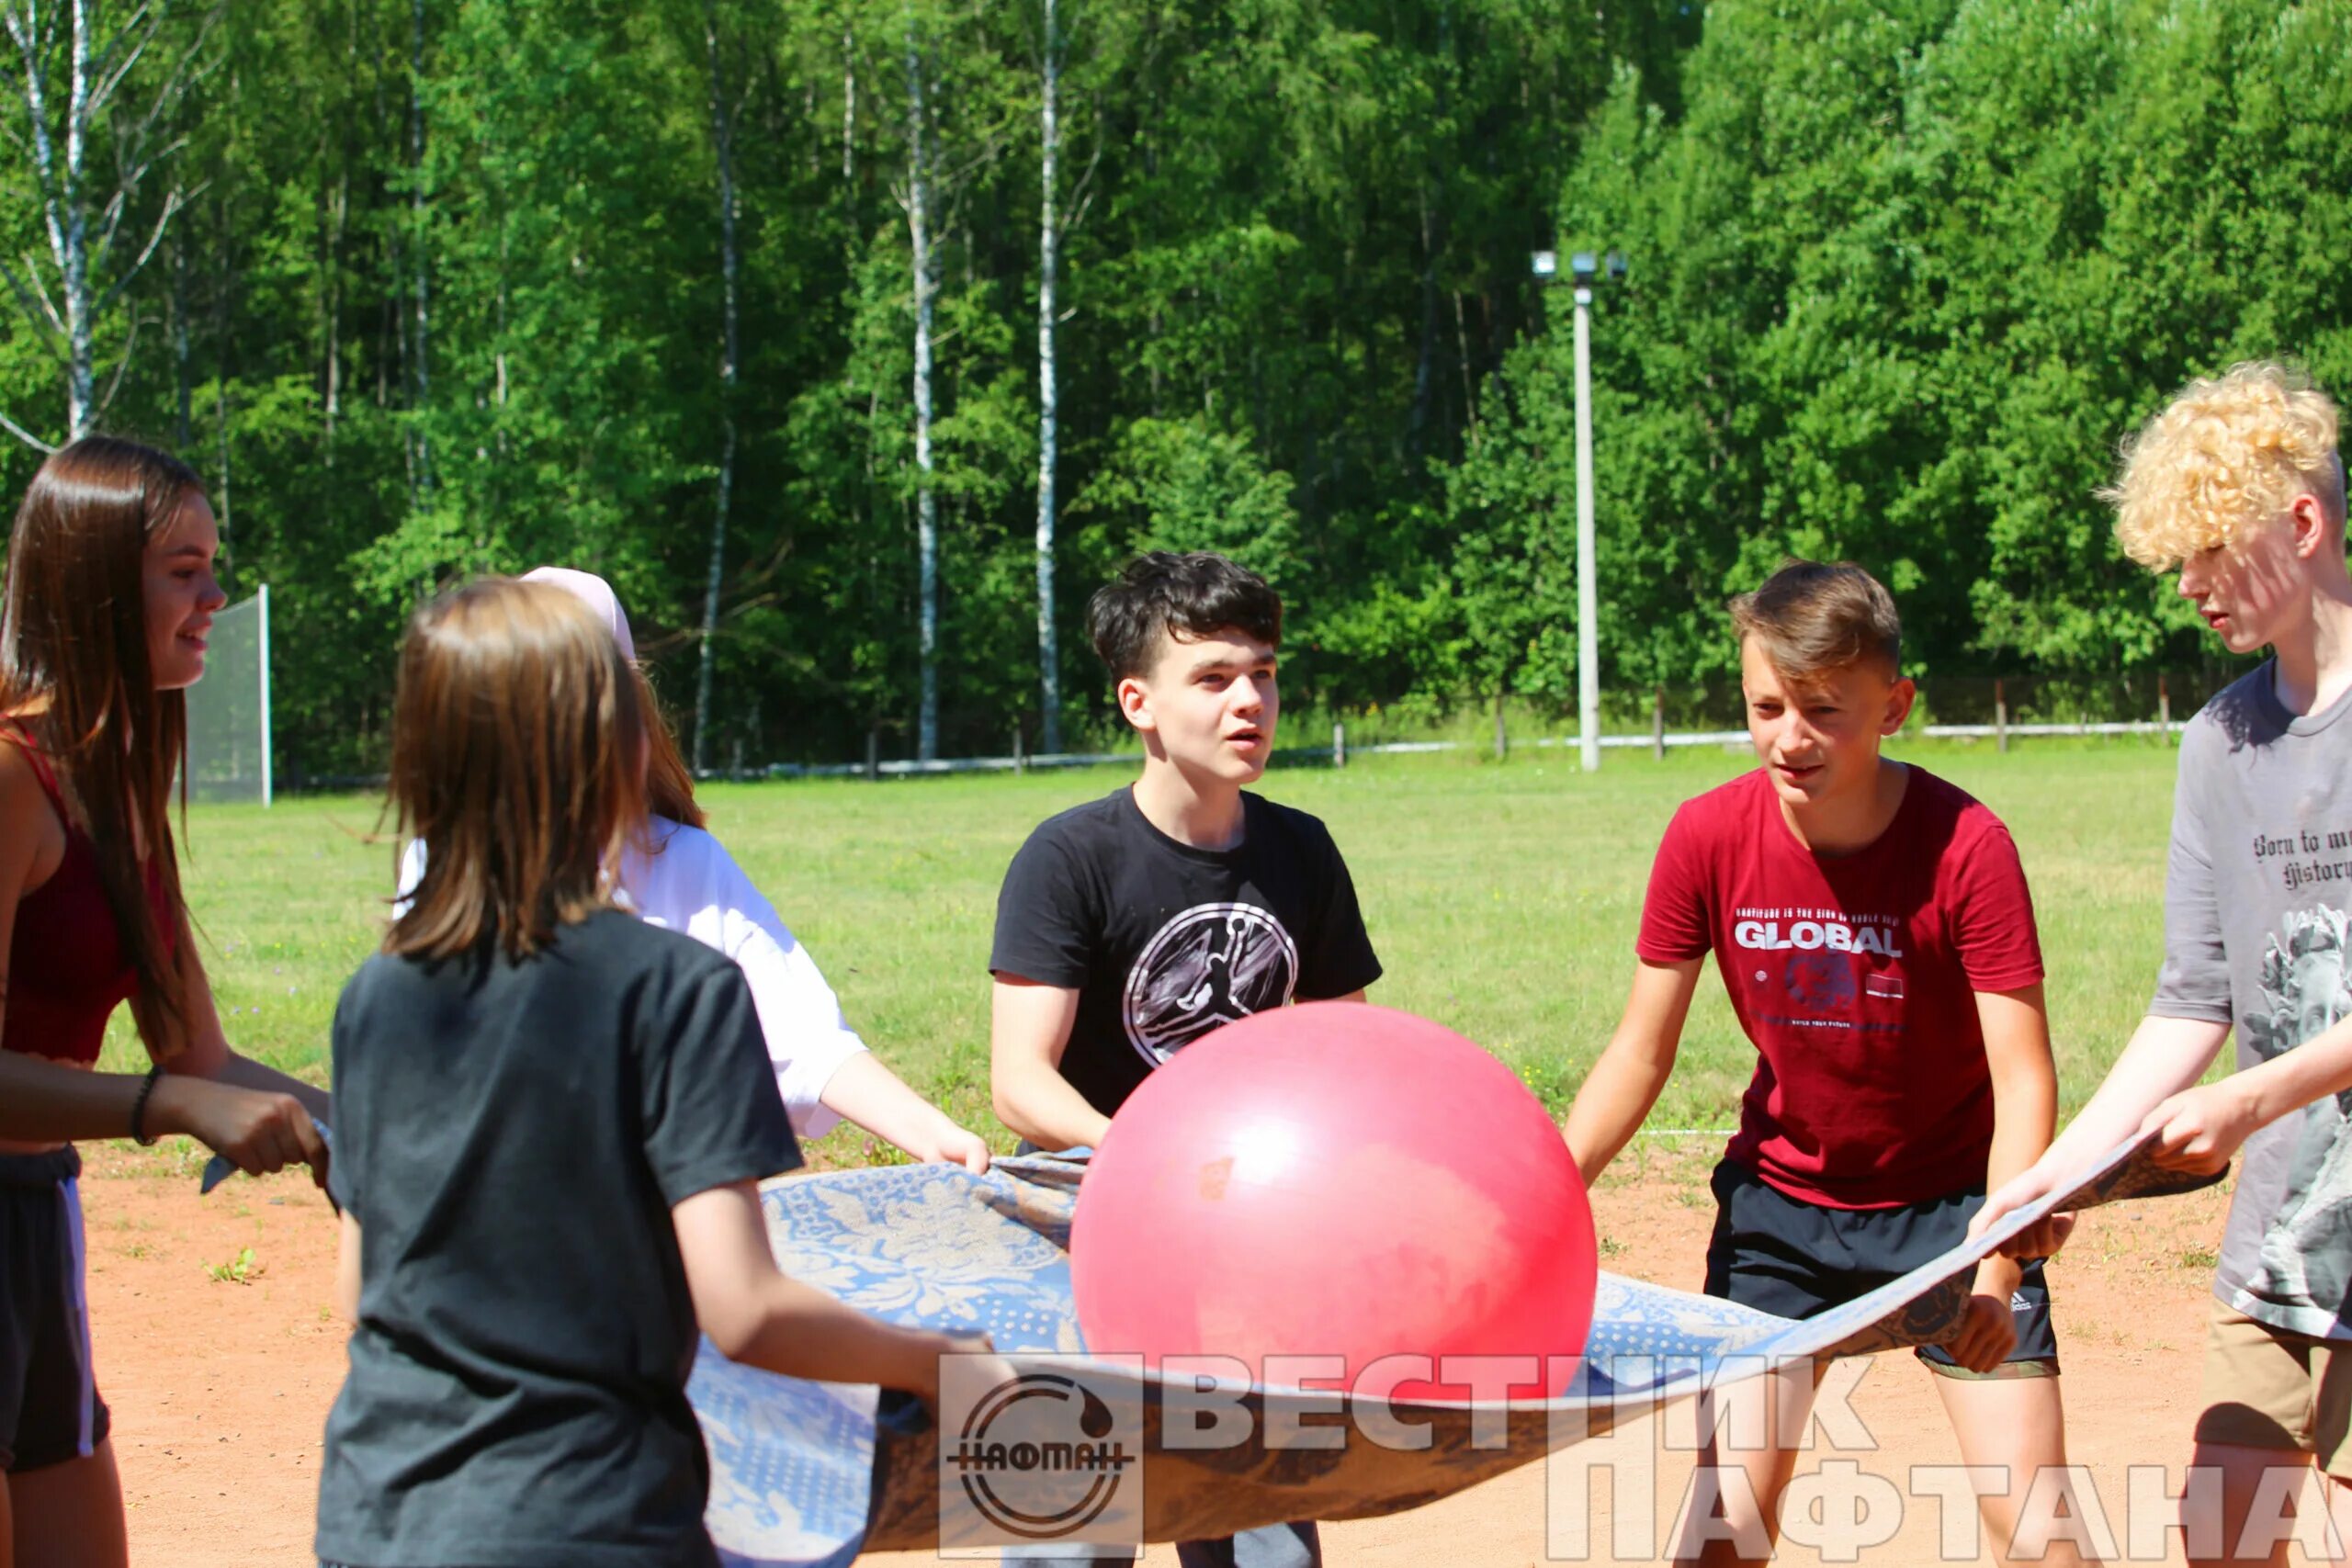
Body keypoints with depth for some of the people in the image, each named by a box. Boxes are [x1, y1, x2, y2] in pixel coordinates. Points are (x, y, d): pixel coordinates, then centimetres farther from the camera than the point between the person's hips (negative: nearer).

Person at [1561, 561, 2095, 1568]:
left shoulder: (1966, 846, -21)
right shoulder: (1708, 839, -13)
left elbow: (2022, 1077, -22)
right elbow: (1641, 1052, -5)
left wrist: (1996, 1268, -33)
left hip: (1947, 1201, -2)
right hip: (1778, 1200, 2)